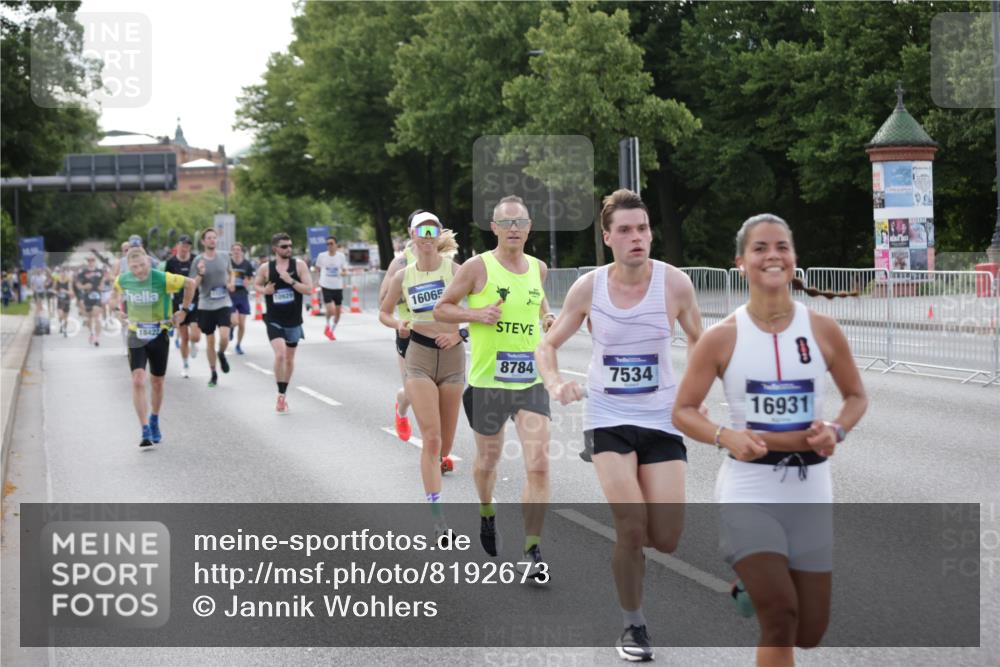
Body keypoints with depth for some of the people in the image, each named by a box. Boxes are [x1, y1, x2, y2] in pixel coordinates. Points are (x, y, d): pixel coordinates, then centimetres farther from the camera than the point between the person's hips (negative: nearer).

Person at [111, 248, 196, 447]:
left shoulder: (162, 279, -18)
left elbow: (190, 283, -3)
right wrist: (116, 309, 6)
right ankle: (146, 432, -15)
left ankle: (154, 422, 37)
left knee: (157, 382, 11)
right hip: (136, 335, 1)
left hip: (159, 335, -1)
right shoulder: (122, 280, -9)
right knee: (138, 381, -15)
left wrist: (184, 310, -2)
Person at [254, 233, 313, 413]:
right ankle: (281, 395, -10)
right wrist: (264, 290, -9)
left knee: (289, 359, 14)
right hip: (274, 320, -2)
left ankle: (284, 393, 32)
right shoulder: (265, 268, -4)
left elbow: (309, 289, -10)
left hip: (293, 320, 2)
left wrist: (291, 281, -22)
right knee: (280, 354, -21)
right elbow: (256, 285, 13)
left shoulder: (299, 265, -5)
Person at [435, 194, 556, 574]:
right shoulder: (478, 268, -5)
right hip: (487, 382, -2)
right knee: (488, 459, 16)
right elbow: (441, 309, 0)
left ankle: (533, 550, -4)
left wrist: (548, 319, 7)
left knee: (539, 465, -11)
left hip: (531, 382, 2)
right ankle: (486, 513, 48)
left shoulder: (538, 268, 8)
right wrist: (477, 314, -16)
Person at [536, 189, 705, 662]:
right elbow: (548, 345, 4)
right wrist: (554, 383, -16)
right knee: (631, 527, -13)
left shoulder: (674, 283, -10)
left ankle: (627, 545, 35)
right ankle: (633, 626, 10)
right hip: (608, 417, -1)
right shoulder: (588, 288, -8)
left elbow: (699, 340, 6)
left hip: (662, 418, 1)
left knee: (665, 541, -3)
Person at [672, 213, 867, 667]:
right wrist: (725, 437, -19)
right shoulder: (721, 338, -6)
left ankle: (753, 586, 42)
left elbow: (856, 397, 12)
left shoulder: (823, 331, -1)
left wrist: (836, 431, -9)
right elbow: (682, 411, 0)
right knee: (781, 617, -18)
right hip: (748, 492, -3)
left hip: (809, 493, 3)